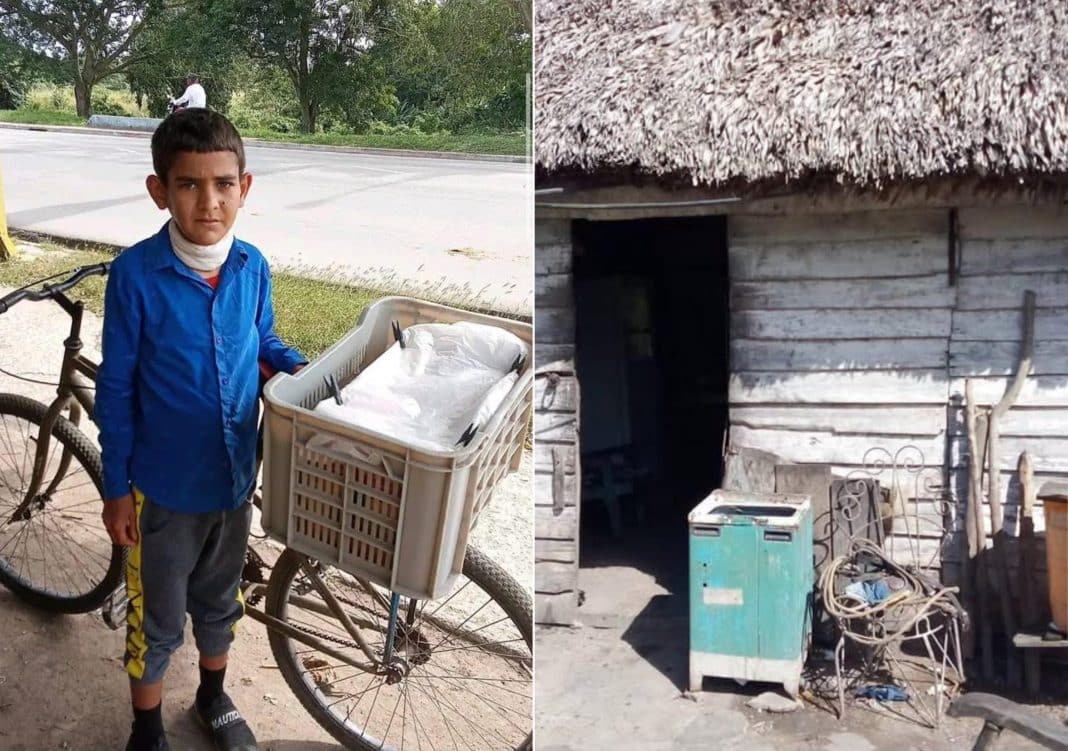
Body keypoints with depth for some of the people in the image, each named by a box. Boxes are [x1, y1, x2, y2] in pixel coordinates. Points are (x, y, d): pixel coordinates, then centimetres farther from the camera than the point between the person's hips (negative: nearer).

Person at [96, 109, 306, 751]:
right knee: (156, 620, 14)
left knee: (220, 601, 25)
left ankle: (214, 696, 50)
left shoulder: (253, 267, -10)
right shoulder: (135, 273, -21)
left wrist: (299, 367, -11)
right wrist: (116, 488, -8)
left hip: (234, 475, 4)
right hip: (163, 485, -4)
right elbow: (115, 390, -13)